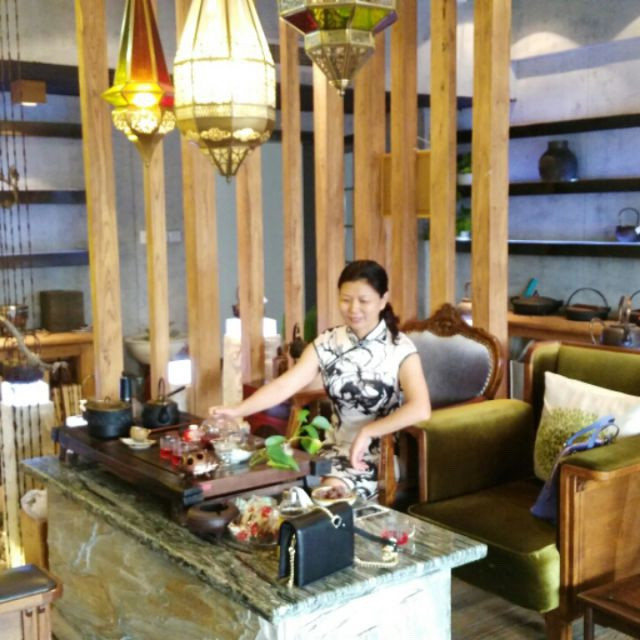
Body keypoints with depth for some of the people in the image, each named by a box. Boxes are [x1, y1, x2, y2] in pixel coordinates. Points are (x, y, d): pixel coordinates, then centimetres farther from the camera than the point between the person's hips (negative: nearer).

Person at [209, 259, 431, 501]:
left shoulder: (400, 349, -12)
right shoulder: (326, 344, -1)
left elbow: (420, 410, -26)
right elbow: (284, 385, -12)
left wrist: (367, 432, -32)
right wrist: (236, 410, -26)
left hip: (388, 452, -4)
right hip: (341, 446, 4)